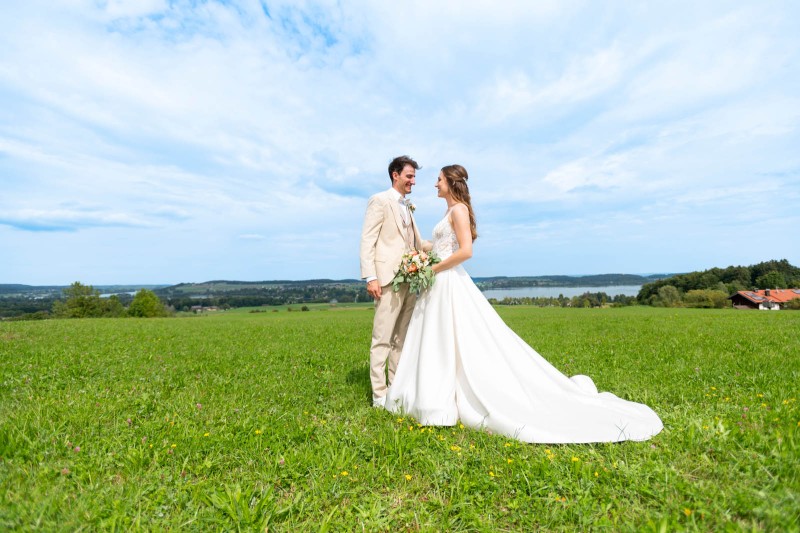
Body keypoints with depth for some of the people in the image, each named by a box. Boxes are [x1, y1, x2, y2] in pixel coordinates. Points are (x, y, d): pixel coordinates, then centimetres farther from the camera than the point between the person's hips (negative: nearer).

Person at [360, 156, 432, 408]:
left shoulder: (407, 207, 22)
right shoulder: (380, 200, -1)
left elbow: (417, 242, 23)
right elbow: (367, 240, -8)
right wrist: (370, 277, -17)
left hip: (409, 280, 8)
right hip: (388, 279, -8)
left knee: (402, 339, 12)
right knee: (382, 338, -3)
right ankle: (379, 394, 6)